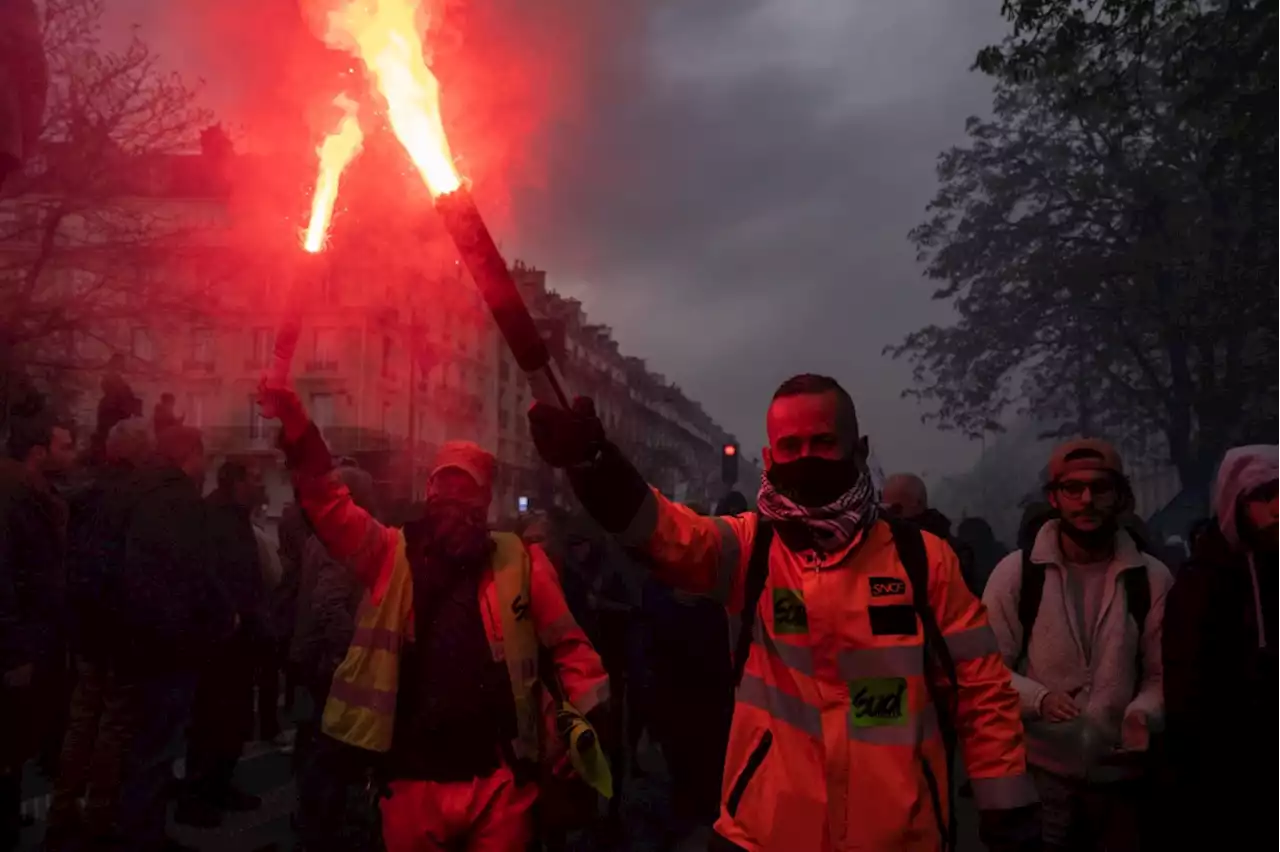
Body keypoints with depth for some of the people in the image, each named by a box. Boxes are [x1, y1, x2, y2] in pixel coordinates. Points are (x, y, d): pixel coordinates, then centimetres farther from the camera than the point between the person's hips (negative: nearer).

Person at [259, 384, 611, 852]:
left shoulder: (519, 561, 2)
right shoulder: (392, 555, 5)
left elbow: (567, 645, 3)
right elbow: (329, 502, -3)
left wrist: (593, 717, -6)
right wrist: (296, 427, -15)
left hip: (499, 779, -1)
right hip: (415, 779, 1)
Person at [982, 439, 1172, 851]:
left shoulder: (1152, 578, 0)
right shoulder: (1015, 572, -6)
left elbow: (1163, 673, 3)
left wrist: (1143, 713, -17)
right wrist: (1039, 698, -22)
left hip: (1121, 773, 2)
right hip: (1037, 771, -2)